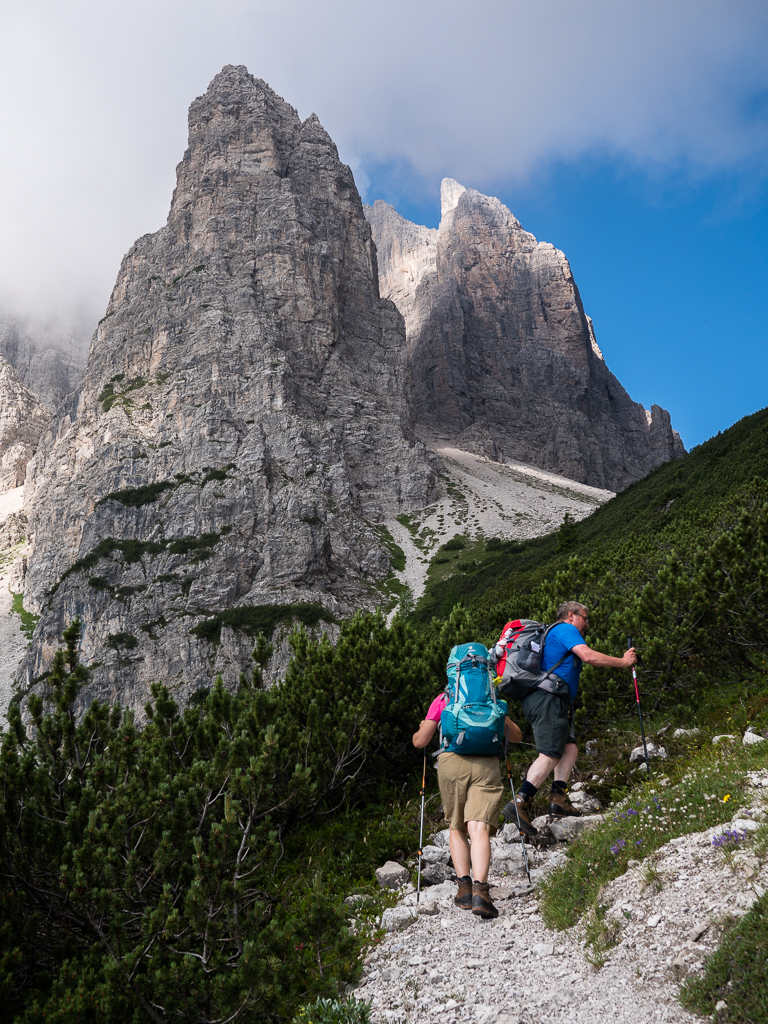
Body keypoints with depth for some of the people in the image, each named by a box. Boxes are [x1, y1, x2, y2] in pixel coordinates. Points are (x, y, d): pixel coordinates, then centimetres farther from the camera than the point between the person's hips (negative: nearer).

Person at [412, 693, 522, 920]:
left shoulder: (443, 699, 18)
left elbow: (420, 742, 12)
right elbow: (516, 736, 26)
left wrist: (420, 731, 35)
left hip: (452, 763, 0)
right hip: (486, 765, 0)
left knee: (457, 829, 17)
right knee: (479, 830, -8)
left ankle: (464, 887, 5)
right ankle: (480, 890, -26)